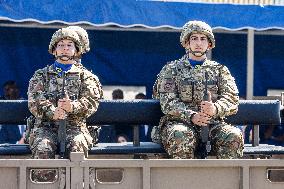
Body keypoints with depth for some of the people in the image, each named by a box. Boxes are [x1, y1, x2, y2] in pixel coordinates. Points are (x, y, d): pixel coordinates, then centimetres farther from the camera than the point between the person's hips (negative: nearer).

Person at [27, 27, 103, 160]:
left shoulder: (86, 76, 19)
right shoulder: (41, 75, 20)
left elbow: (92, 101, 2)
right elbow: (34, 100, 3)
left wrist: (73, 106, -21)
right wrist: (52, 112, -18)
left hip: (74, 126, 0)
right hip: (46, 125, 0)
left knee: (77, 146, -33)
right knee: (43, 149, -31)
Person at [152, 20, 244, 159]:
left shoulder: (219, 70, 20)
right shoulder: (171, 69, 15)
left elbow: (232, 99, 7)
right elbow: (168, 102, 1)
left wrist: (215, 108, -18)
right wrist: (191, 116, -18)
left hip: (213, 124, 2)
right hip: (180, 123, -2)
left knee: (233, 136, -30)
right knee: (181, 136, -37)